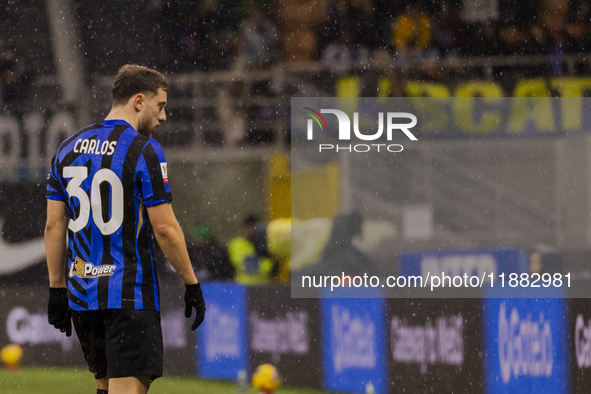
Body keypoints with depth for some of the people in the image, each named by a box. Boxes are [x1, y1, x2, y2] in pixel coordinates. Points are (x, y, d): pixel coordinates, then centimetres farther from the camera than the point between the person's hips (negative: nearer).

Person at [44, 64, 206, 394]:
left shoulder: (69, 149, 11)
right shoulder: (143, 150, -9)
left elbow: (54, 226, 10)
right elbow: (165, 228, -12)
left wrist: (57, 290, 15)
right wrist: (192, 284, -4)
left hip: (81, 292, 7)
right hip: (130, 293, -7)